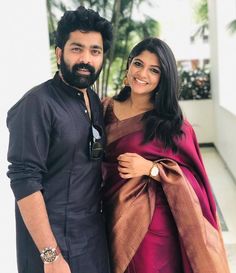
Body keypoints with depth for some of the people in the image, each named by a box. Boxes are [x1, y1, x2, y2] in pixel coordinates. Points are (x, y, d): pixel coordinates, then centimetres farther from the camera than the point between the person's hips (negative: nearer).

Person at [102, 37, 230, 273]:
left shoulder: (173, 122, -6)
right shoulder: (106, 108, 2)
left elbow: (191, 176, -8)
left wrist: (151, 169, -21)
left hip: (158, 224, -3)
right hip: (117, 221, 3)